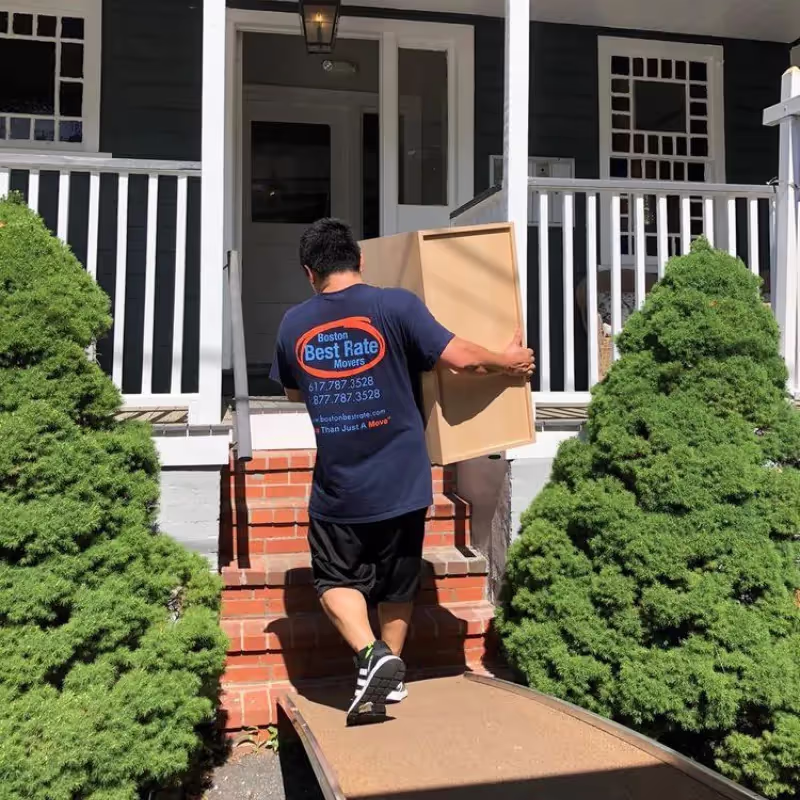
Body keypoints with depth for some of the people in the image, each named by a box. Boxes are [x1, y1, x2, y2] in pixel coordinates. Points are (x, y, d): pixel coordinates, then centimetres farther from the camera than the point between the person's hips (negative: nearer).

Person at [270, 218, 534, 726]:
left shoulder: (293, 325, 0)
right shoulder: (396, 306, -10)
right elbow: (460, 358, -12)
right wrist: (509, 362, 6)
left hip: (337, 489, 0)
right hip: (401, 483, 0)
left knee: (337, 580, 18)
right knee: (397, 585, 20)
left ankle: (371, 654, -4)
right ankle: (391, 675, 34)